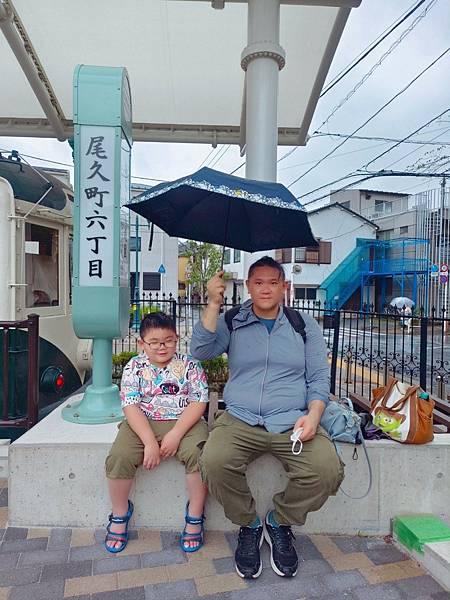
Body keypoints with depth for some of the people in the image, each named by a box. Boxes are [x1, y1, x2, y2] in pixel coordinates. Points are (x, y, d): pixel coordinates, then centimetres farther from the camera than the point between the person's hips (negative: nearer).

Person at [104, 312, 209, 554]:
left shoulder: (189, 365, 0)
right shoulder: (134, 367, 1)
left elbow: (198, 402, -7)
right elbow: (131, 407, -8)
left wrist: (175, 434, -19)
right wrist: (150, 442, -18)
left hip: (184, 422, -1)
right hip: (142, 424, 1)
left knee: (199, 453, -28)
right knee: (119, 457, -23)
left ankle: (195, 516, -3)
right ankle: (119, 515, 6)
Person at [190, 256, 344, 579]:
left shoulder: (305, 325, 12)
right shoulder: (231, 322, 10)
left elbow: (319, 378, 10)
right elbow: (201, 350, -5)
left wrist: (313, 414, -8)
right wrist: (214, 303, -12)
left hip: (292, 421, 1)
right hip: (239, 419, 0)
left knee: (327, 470, -25)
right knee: (214, 463, -29)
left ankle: (280, 522, 8)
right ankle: (249, 524, 5)